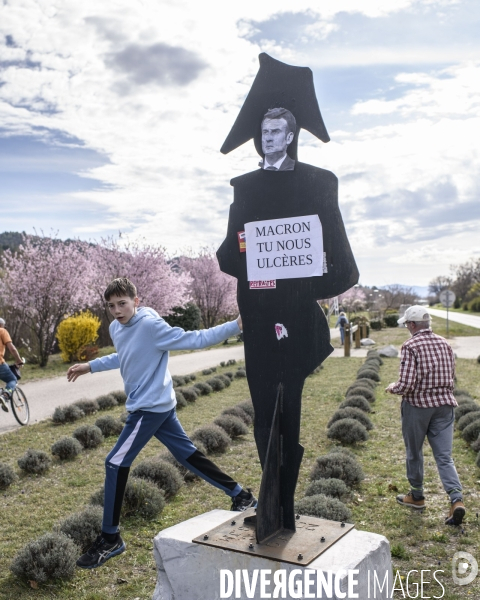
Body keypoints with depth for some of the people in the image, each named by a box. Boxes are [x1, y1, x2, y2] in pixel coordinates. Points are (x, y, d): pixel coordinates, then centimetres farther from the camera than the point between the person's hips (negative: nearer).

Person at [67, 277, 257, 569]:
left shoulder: (150, 325, -20)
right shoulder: (116, 328, 6)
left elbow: (194, 339, -19)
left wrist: (236, 325, -28)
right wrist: (90, 366, 30)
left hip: (152, 406, -9)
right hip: (156, 405, 9)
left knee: (116, 464, -4)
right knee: (187, 454, 15)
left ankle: (110, 539, 9)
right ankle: (241, 495, 27)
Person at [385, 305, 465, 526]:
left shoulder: (410, 346, -15)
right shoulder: (444, 343, 5)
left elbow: (406, 384, -20)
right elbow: (451, 377, 13)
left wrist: (392, 388, 0)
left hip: (417, 405, -5)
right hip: (444, 404, 5)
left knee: (414, 452, 14)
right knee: (444, 456, 6)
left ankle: (417, 496, 29)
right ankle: (456, 499, -9)